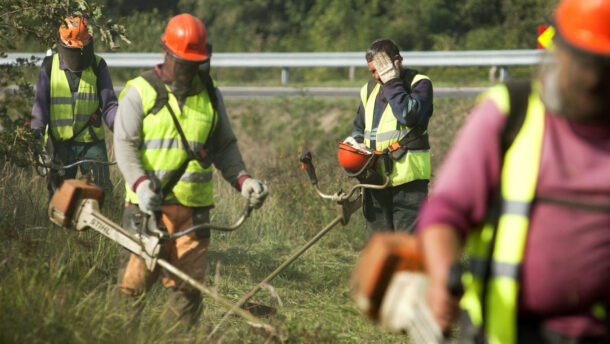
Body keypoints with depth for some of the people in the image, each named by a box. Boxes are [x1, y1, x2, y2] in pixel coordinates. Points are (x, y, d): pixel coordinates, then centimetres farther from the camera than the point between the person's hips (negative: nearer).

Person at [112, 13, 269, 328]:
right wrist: (140, 184, -19)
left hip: (194, 207, 3)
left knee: (188, 284, 1)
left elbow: (224, 146, 19)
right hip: (150, 204, -3)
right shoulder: (141, 92, 1)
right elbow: (124, 145, -3)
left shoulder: (210, 96, 13)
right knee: (137, 279, -6)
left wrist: (242, 180, 3)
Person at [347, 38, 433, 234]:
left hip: (408, 180, -6)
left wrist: (391, 83, -16)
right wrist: (356, 143, 6)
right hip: (375, 179, 6)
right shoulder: (369, 90, 16)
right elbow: (359, 127, 29)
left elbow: (410, 115, -23)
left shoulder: (419, 84, -3)